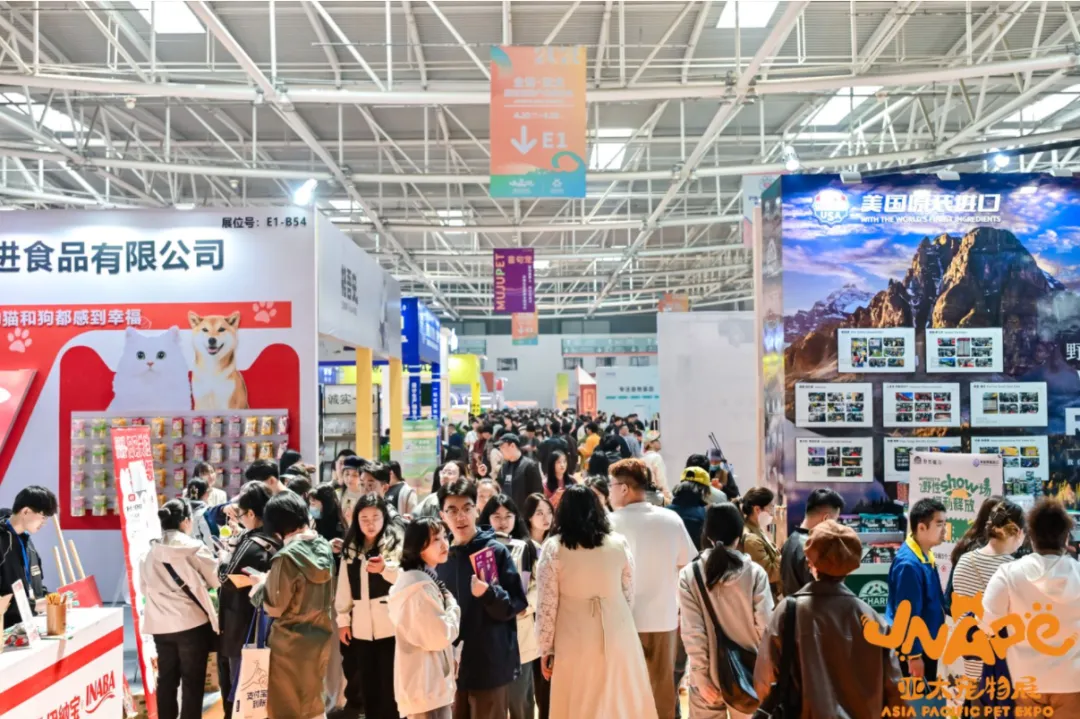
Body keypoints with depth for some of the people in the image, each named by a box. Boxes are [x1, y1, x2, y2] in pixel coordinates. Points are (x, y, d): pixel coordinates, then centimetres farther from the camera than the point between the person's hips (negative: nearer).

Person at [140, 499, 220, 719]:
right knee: (192, 682, 5)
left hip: (161, 625, 5)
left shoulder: (150, 552, 2)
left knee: (166, 680, 15)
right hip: (192, 623, -5)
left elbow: (143, 587, 10)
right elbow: (217, 579, -1)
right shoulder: (194, 548, -11)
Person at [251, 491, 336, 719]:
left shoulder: (287, 557, -22)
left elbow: (274, 607, -18)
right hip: (319, 636, 7)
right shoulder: (324, 547, -1)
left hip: (290, 643, -7)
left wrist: (263, 584, 0)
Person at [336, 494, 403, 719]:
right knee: (367, 684, 11)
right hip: (362, 627, 4)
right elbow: (344, 587, 11)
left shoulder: (396, 543, -3)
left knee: (390, 684, -1)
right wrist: (343, 619, 6)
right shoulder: (351, 549, 11)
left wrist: (385, 568, -33)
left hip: (390, 625, -4)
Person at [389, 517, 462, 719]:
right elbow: (440, 636, -22)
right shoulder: (421, 586, -21)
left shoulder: (412, 578, 12)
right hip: (427, 685, -11)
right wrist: (452, 605, -8)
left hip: (425, 682, 11)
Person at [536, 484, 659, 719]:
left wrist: (546, 649, 2)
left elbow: (548, 605, -6)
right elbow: (630, 596, 6)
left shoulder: (553, 548, -7)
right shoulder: (619, 543, -1)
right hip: (617, 636, 2)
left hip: (575, 640, -2)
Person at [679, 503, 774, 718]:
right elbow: (765, 627, -9)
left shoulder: (689, 575, -8)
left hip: (709, 674, 0)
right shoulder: (756, 573, -7)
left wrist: (700, 675, -6)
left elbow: (692, 633, -10)